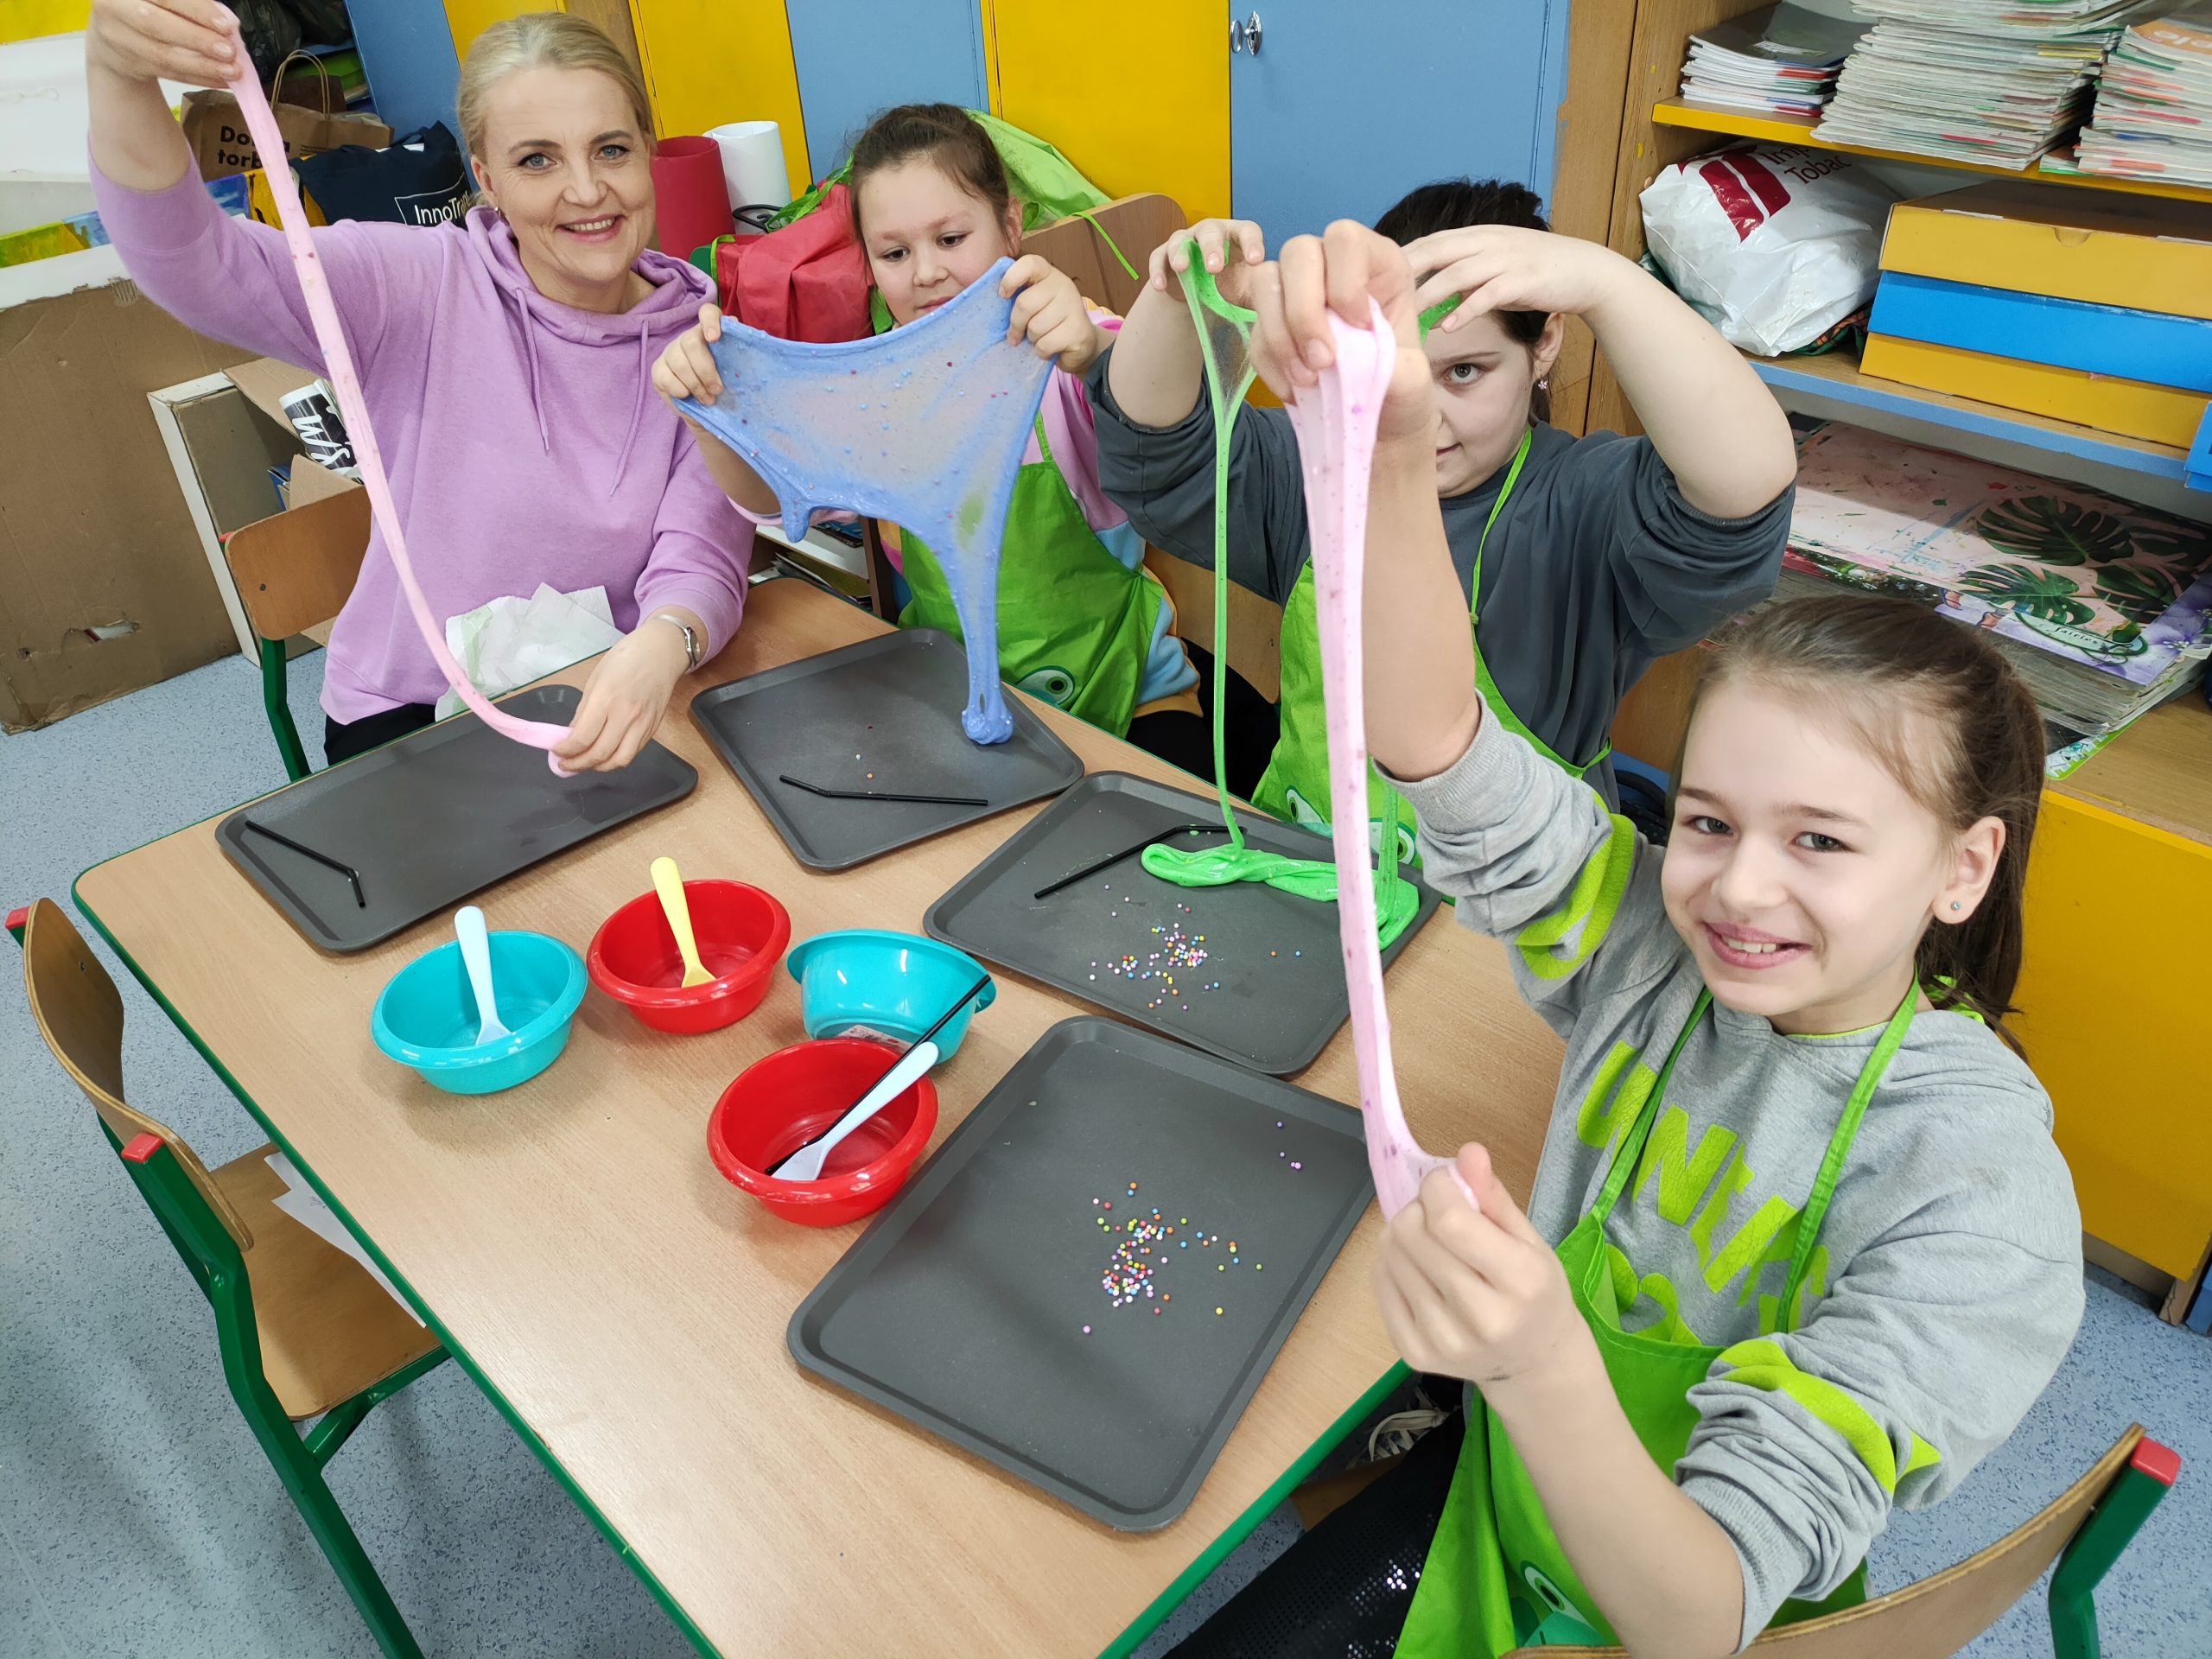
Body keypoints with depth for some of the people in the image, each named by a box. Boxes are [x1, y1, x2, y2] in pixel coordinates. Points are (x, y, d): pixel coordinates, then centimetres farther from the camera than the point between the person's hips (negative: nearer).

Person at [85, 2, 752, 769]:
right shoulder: (424, 289, -8)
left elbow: (699, 559, -13)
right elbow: (199, 268, -21)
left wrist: (663, 647, -36)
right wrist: (120, 79, -40)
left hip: (605, 707, 2)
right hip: (409, 713, -1)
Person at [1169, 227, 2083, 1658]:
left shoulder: (1982, 1203, -27)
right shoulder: (1662, 948, -17)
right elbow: (1440, 749, -34)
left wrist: (1545, 1370, -53)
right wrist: (1390, 449, -51)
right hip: (1499, 1478, 3)